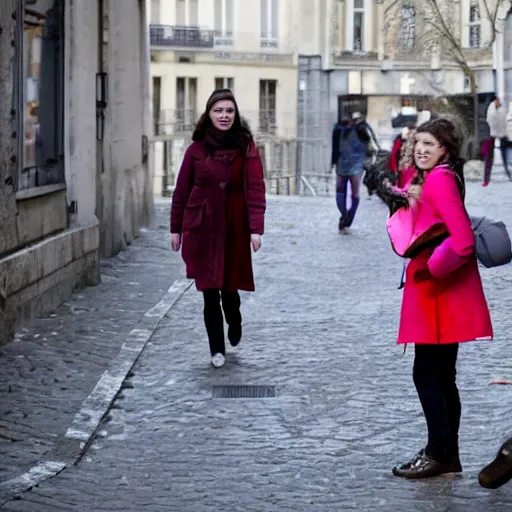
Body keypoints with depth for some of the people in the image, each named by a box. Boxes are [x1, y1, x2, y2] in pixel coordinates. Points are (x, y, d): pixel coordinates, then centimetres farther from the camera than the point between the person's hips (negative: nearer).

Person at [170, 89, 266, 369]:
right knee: (210, 291, 1)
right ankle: (217, 349, 15)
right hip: (202, 229, 1)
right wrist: (176, 228, 7)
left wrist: (256, 228, -15)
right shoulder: (196, 149, 1)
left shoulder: (246, 148, -3)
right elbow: (181, 191, 6)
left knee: (229, 287, 7)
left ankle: (235, 323, 41)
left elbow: (255, 189, -7)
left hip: (234, 230, -1)